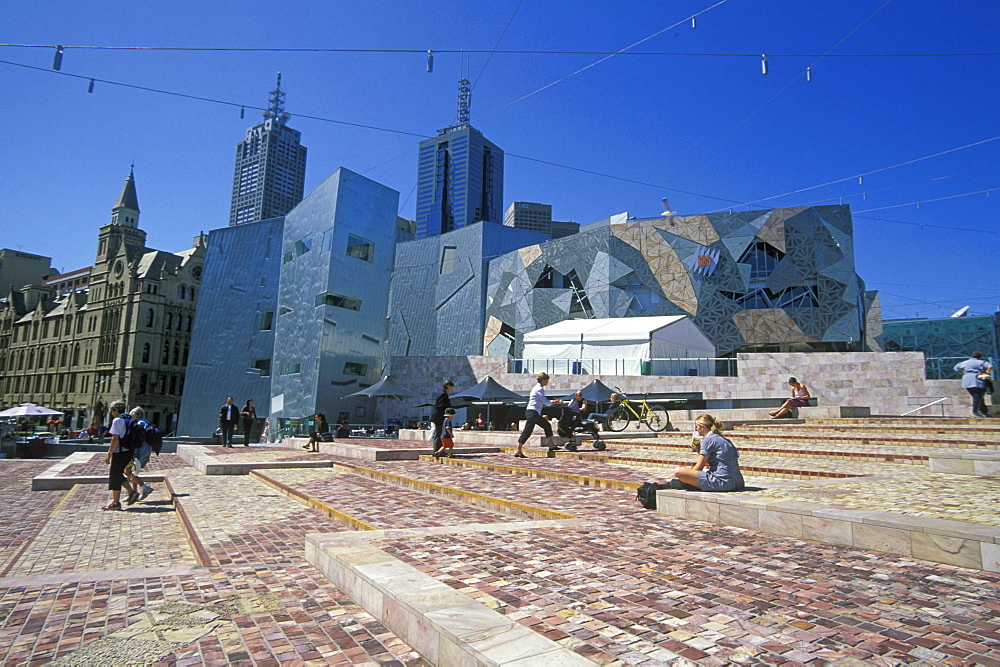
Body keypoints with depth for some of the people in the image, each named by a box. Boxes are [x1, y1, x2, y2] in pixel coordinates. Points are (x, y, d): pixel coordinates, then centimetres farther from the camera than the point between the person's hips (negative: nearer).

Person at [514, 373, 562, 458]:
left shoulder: (538, 388, 20)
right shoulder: (539, 389, -11)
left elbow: (543, 402, 24)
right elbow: (546, 402, -13)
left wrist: (554, 402, 18)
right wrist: (557, 403, -1)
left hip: (535, 413, 10)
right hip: (532, 412, -10)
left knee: (547, 425, 13)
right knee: (527, 431, -9)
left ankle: (551, 446, 15)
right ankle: (518, 450, -7)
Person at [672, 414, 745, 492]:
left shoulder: (708, 439, -6)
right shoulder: (724, 440, 19)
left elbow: (699, 467, -5)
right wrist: (698, 450, 23)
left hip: (721, 482, -10)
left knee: (678, 472, -18)